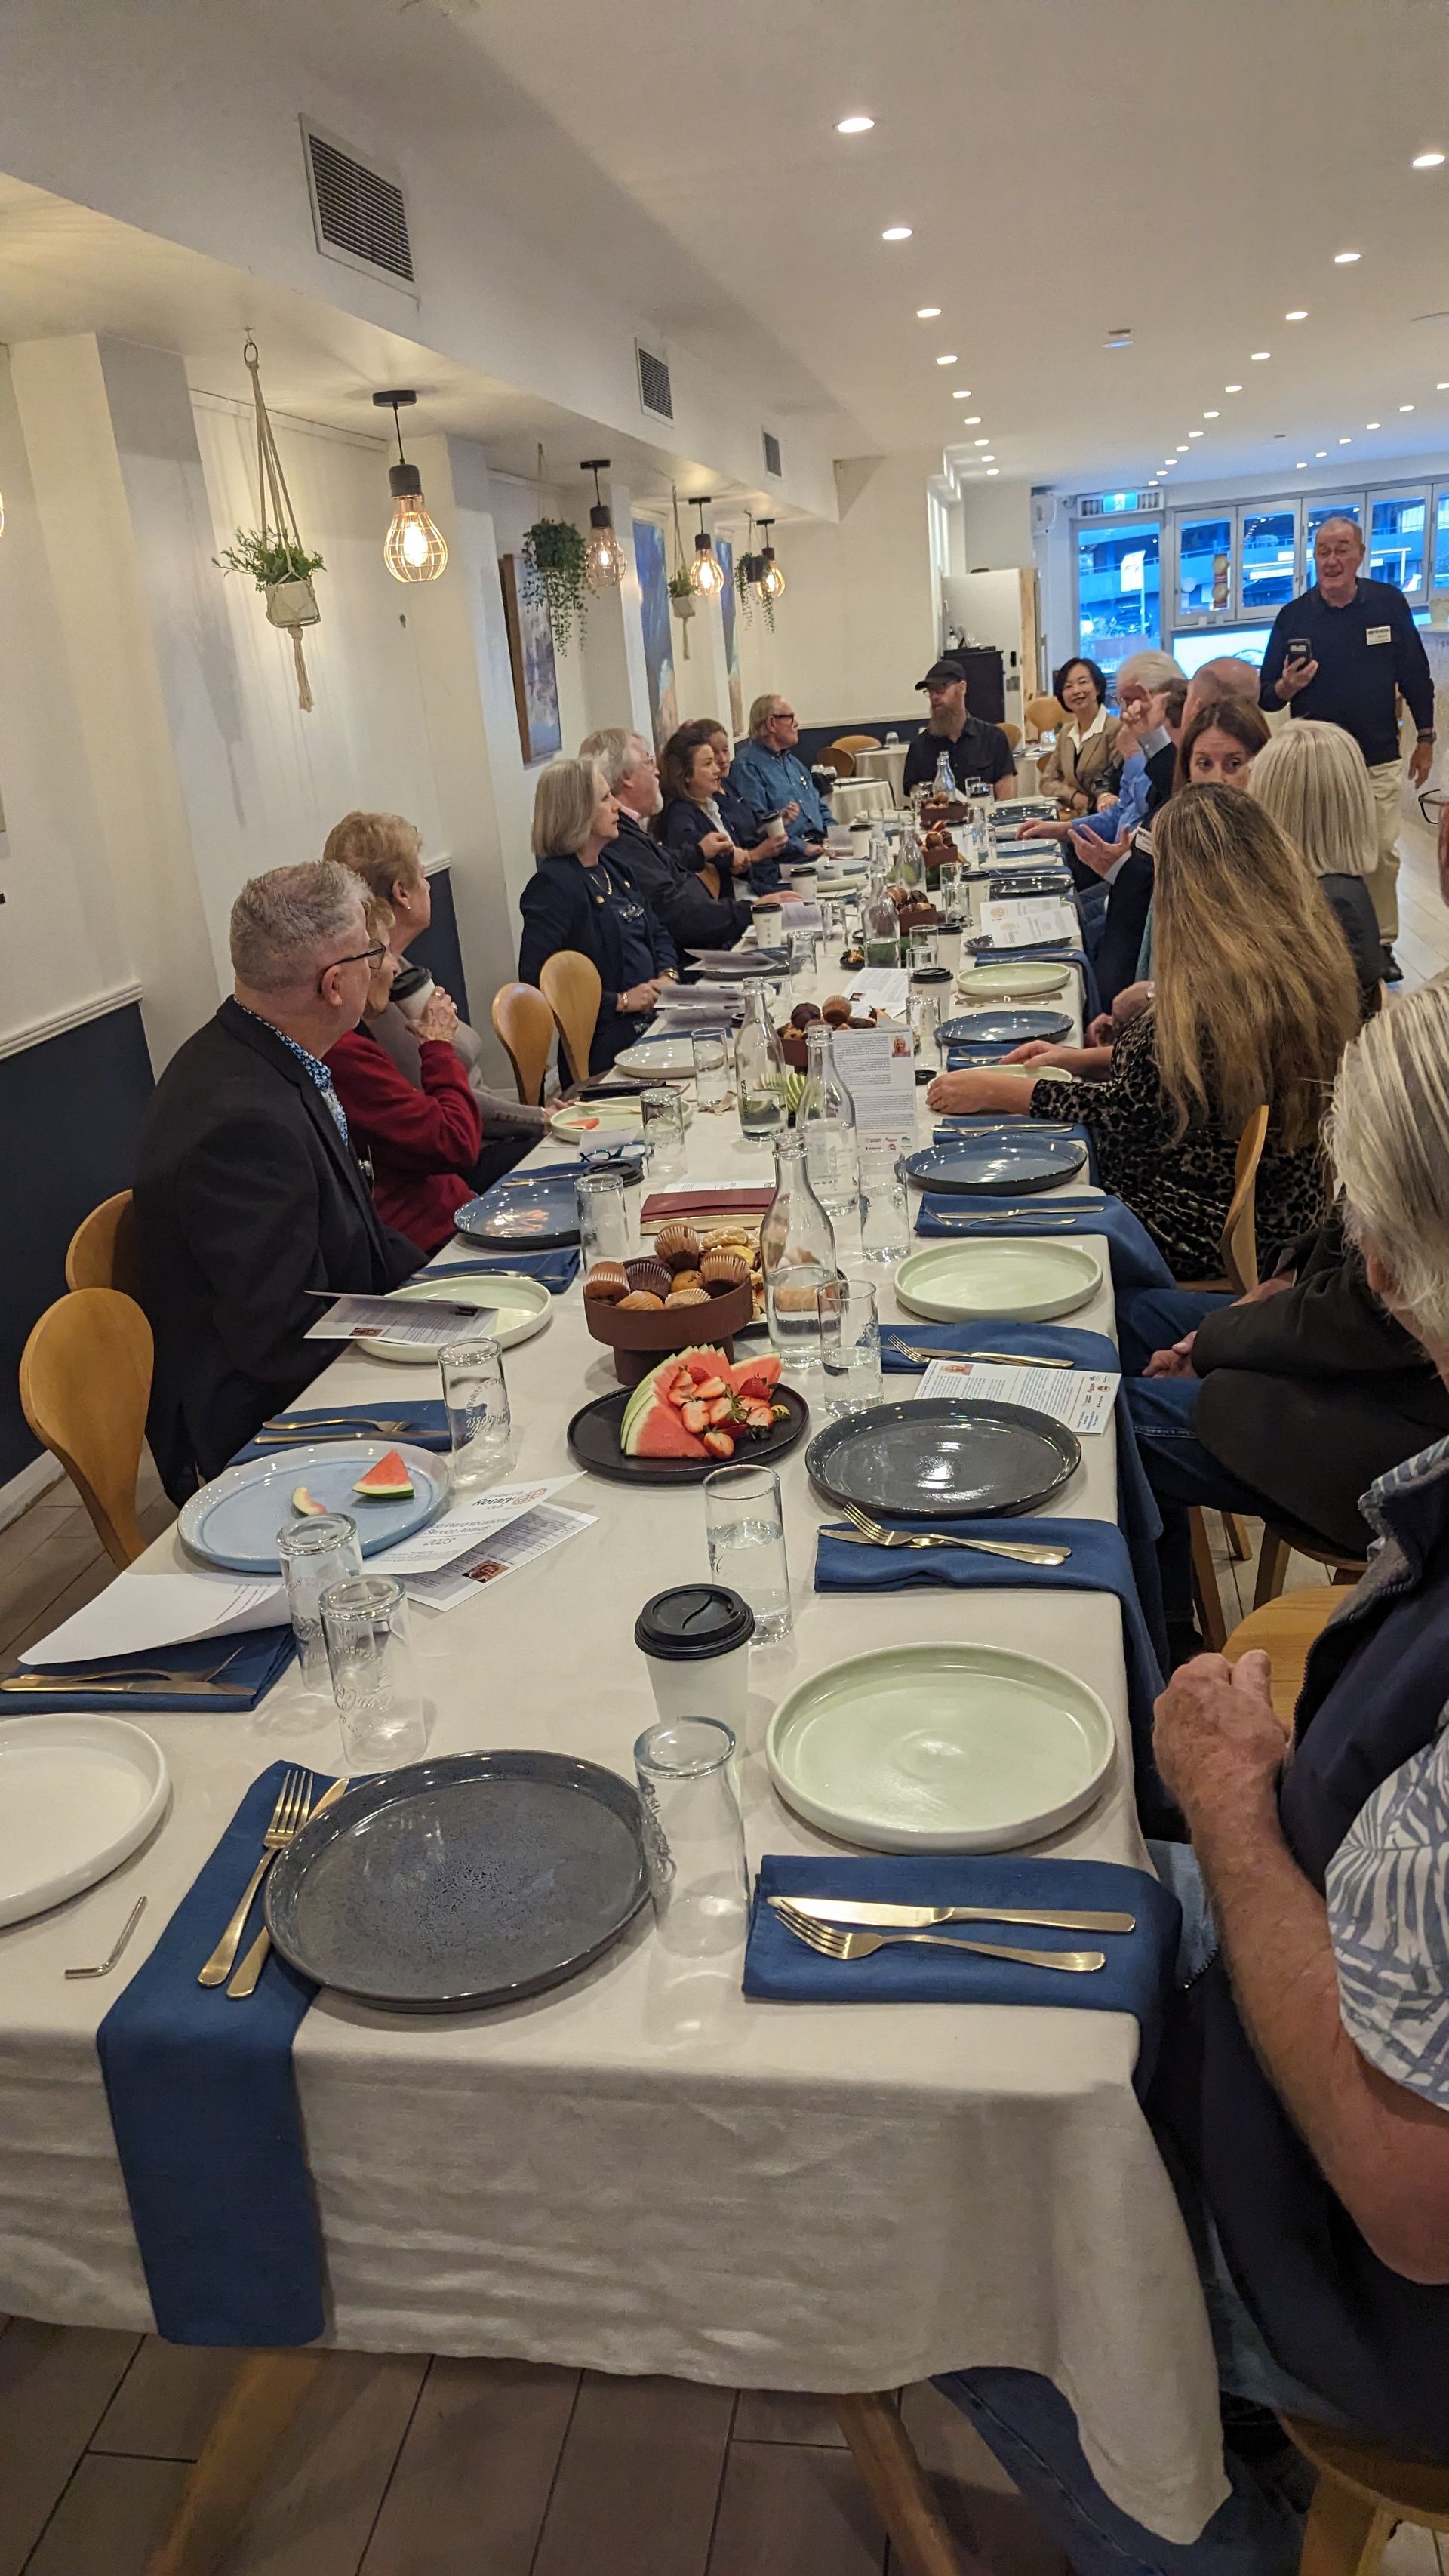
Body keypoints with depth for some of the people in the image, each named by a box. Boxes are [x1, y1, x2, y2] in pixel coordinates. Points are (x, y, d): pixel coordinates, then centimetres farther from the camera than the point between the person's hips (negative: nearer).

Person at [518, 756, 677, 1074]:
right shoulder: (553, 885, -11)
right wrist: (619, 1002, -17)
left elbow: (657, 936, 27)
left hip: (651, 1021, 9)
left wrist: (667, 975, 3)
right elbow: (536, 983, -19)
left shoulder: (613, 869, 17)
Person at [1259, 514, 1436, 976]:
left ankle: (1381, 943, 12)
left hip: (1378, 760, 0)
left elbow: (1415, 675, 8)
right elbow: (1266, 695, 3)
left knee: (1382, 855, -1)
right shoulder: (1294, 616, 0)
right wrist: (1286, 686, -20)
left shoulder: (1389, 603, 0)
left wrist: (1425, 738, 9)